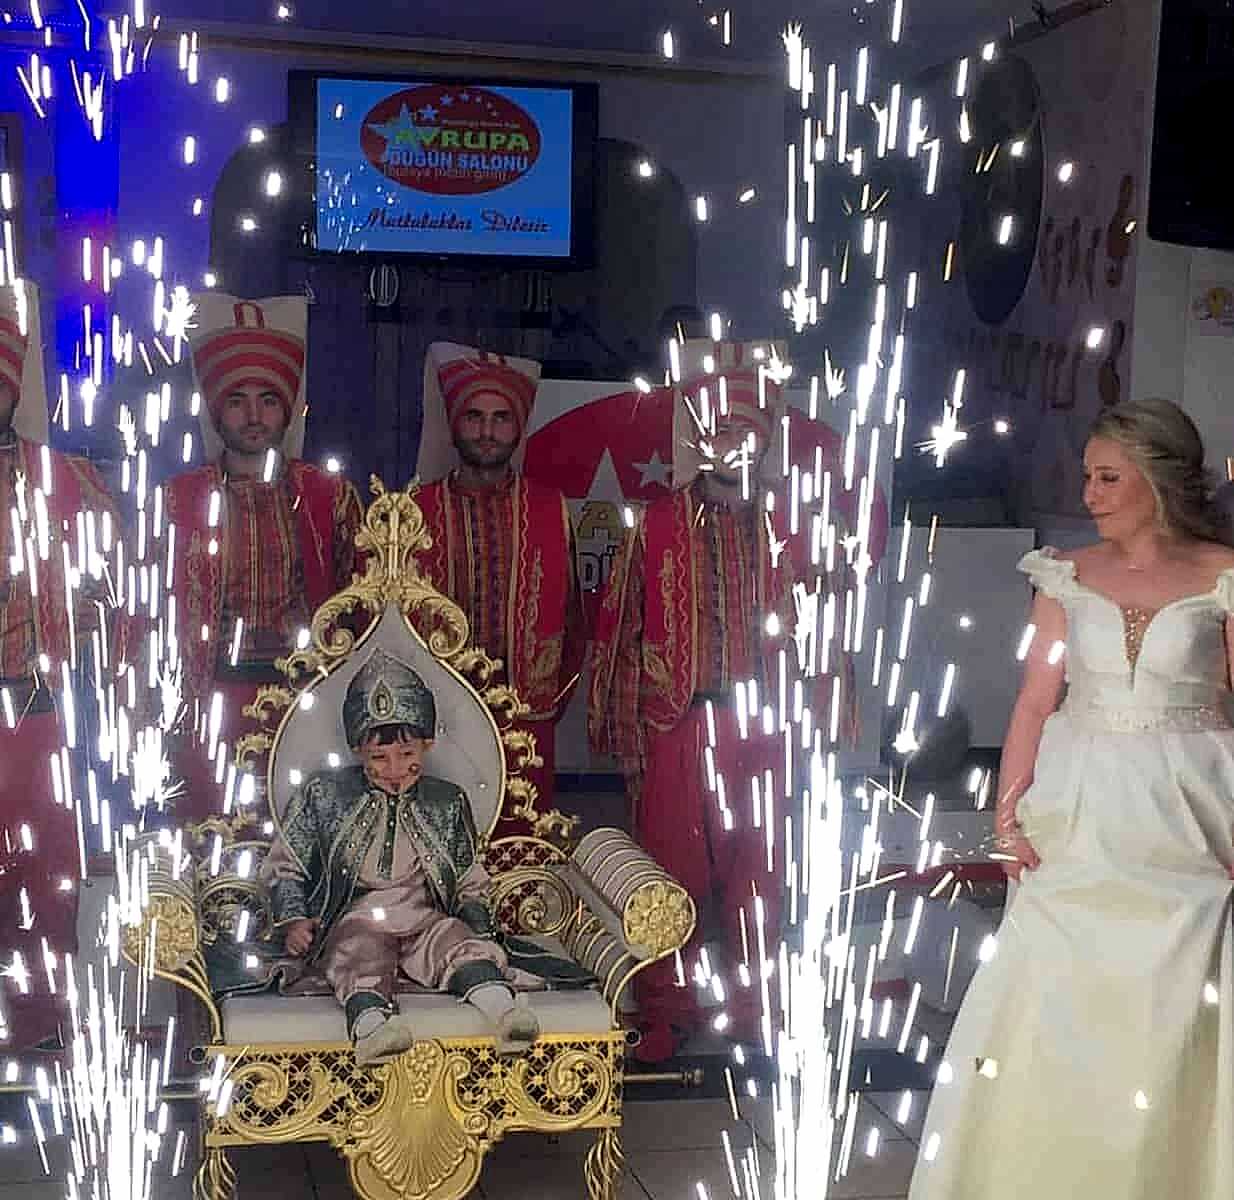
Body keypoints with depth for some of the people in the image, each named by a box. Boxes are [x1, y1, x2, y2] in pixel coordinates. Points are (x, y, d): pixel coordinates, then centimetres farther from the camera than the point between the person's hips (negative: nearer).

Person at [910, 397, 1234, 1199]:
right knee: (1051, 1018, 4)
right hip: (1079, 822, 2)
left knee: (1168, 1028, 2)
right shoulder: (1069, 577, 6)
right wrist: (1009, 806, -7)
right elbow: (1037, 699, 4)